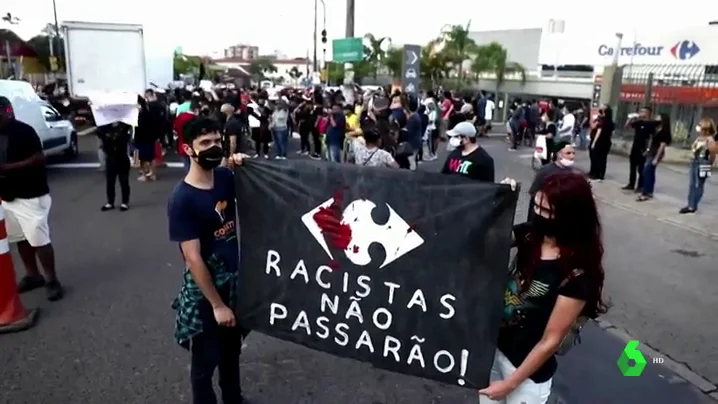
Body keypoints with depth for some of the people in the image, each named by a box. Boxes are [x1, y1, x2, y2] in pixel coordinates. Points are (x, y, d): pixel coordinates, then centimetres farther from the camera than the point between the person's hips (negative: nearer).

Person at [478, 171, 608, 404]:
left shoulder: (577, 274, -24)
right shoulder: (530, 233, -9)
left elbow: (550, 341, -19)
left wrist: (510, 383, -11)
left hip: (529, 369, -5)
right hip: (493, 346, 5)